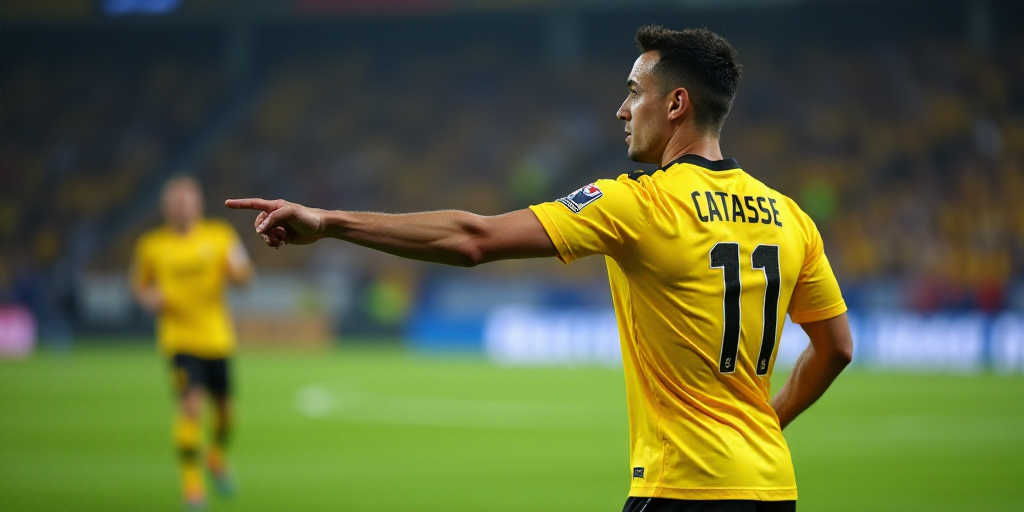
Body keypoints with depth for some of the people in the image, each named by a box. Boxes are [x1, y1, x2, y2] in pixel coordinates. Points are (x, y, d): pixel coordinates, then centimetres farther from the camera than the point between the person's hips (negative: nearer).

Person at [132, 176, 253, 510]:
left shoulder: (220, 236, 0)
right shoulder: (152, 245, 0)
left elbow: (244, 277, -2)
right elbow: (139, 283, 14)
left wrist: (235, 269, -25)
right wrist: (149, 297, -9)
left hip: (217, 337, 3)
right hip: (179, 337, -3)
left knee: (223, 407, 12)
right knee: (191, 405, -17)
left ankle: (217, 457, 44)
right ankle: (191, 483, -7)